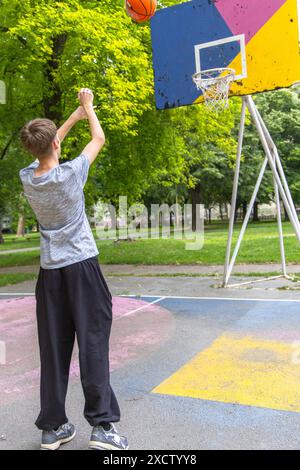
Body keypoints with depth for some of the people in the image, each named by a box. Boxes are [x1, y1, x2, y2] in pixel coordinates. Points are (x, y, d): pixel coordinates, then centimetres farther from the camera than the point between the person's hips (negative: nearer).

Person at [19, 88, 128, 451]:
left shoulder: (26, 178, 2)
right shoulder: (70, 173, -11)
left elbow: (44, 150, 23)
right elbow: (99, 139, 6)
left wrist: (74, 116, 31)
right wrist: (87, 108, 23)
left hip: (50, 271, 5)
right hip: (81, 266, -4)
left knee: (53, 348, 8)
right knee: (93, 343, -1)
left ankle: (52, 427, 18)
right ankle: (101, 425, 4)